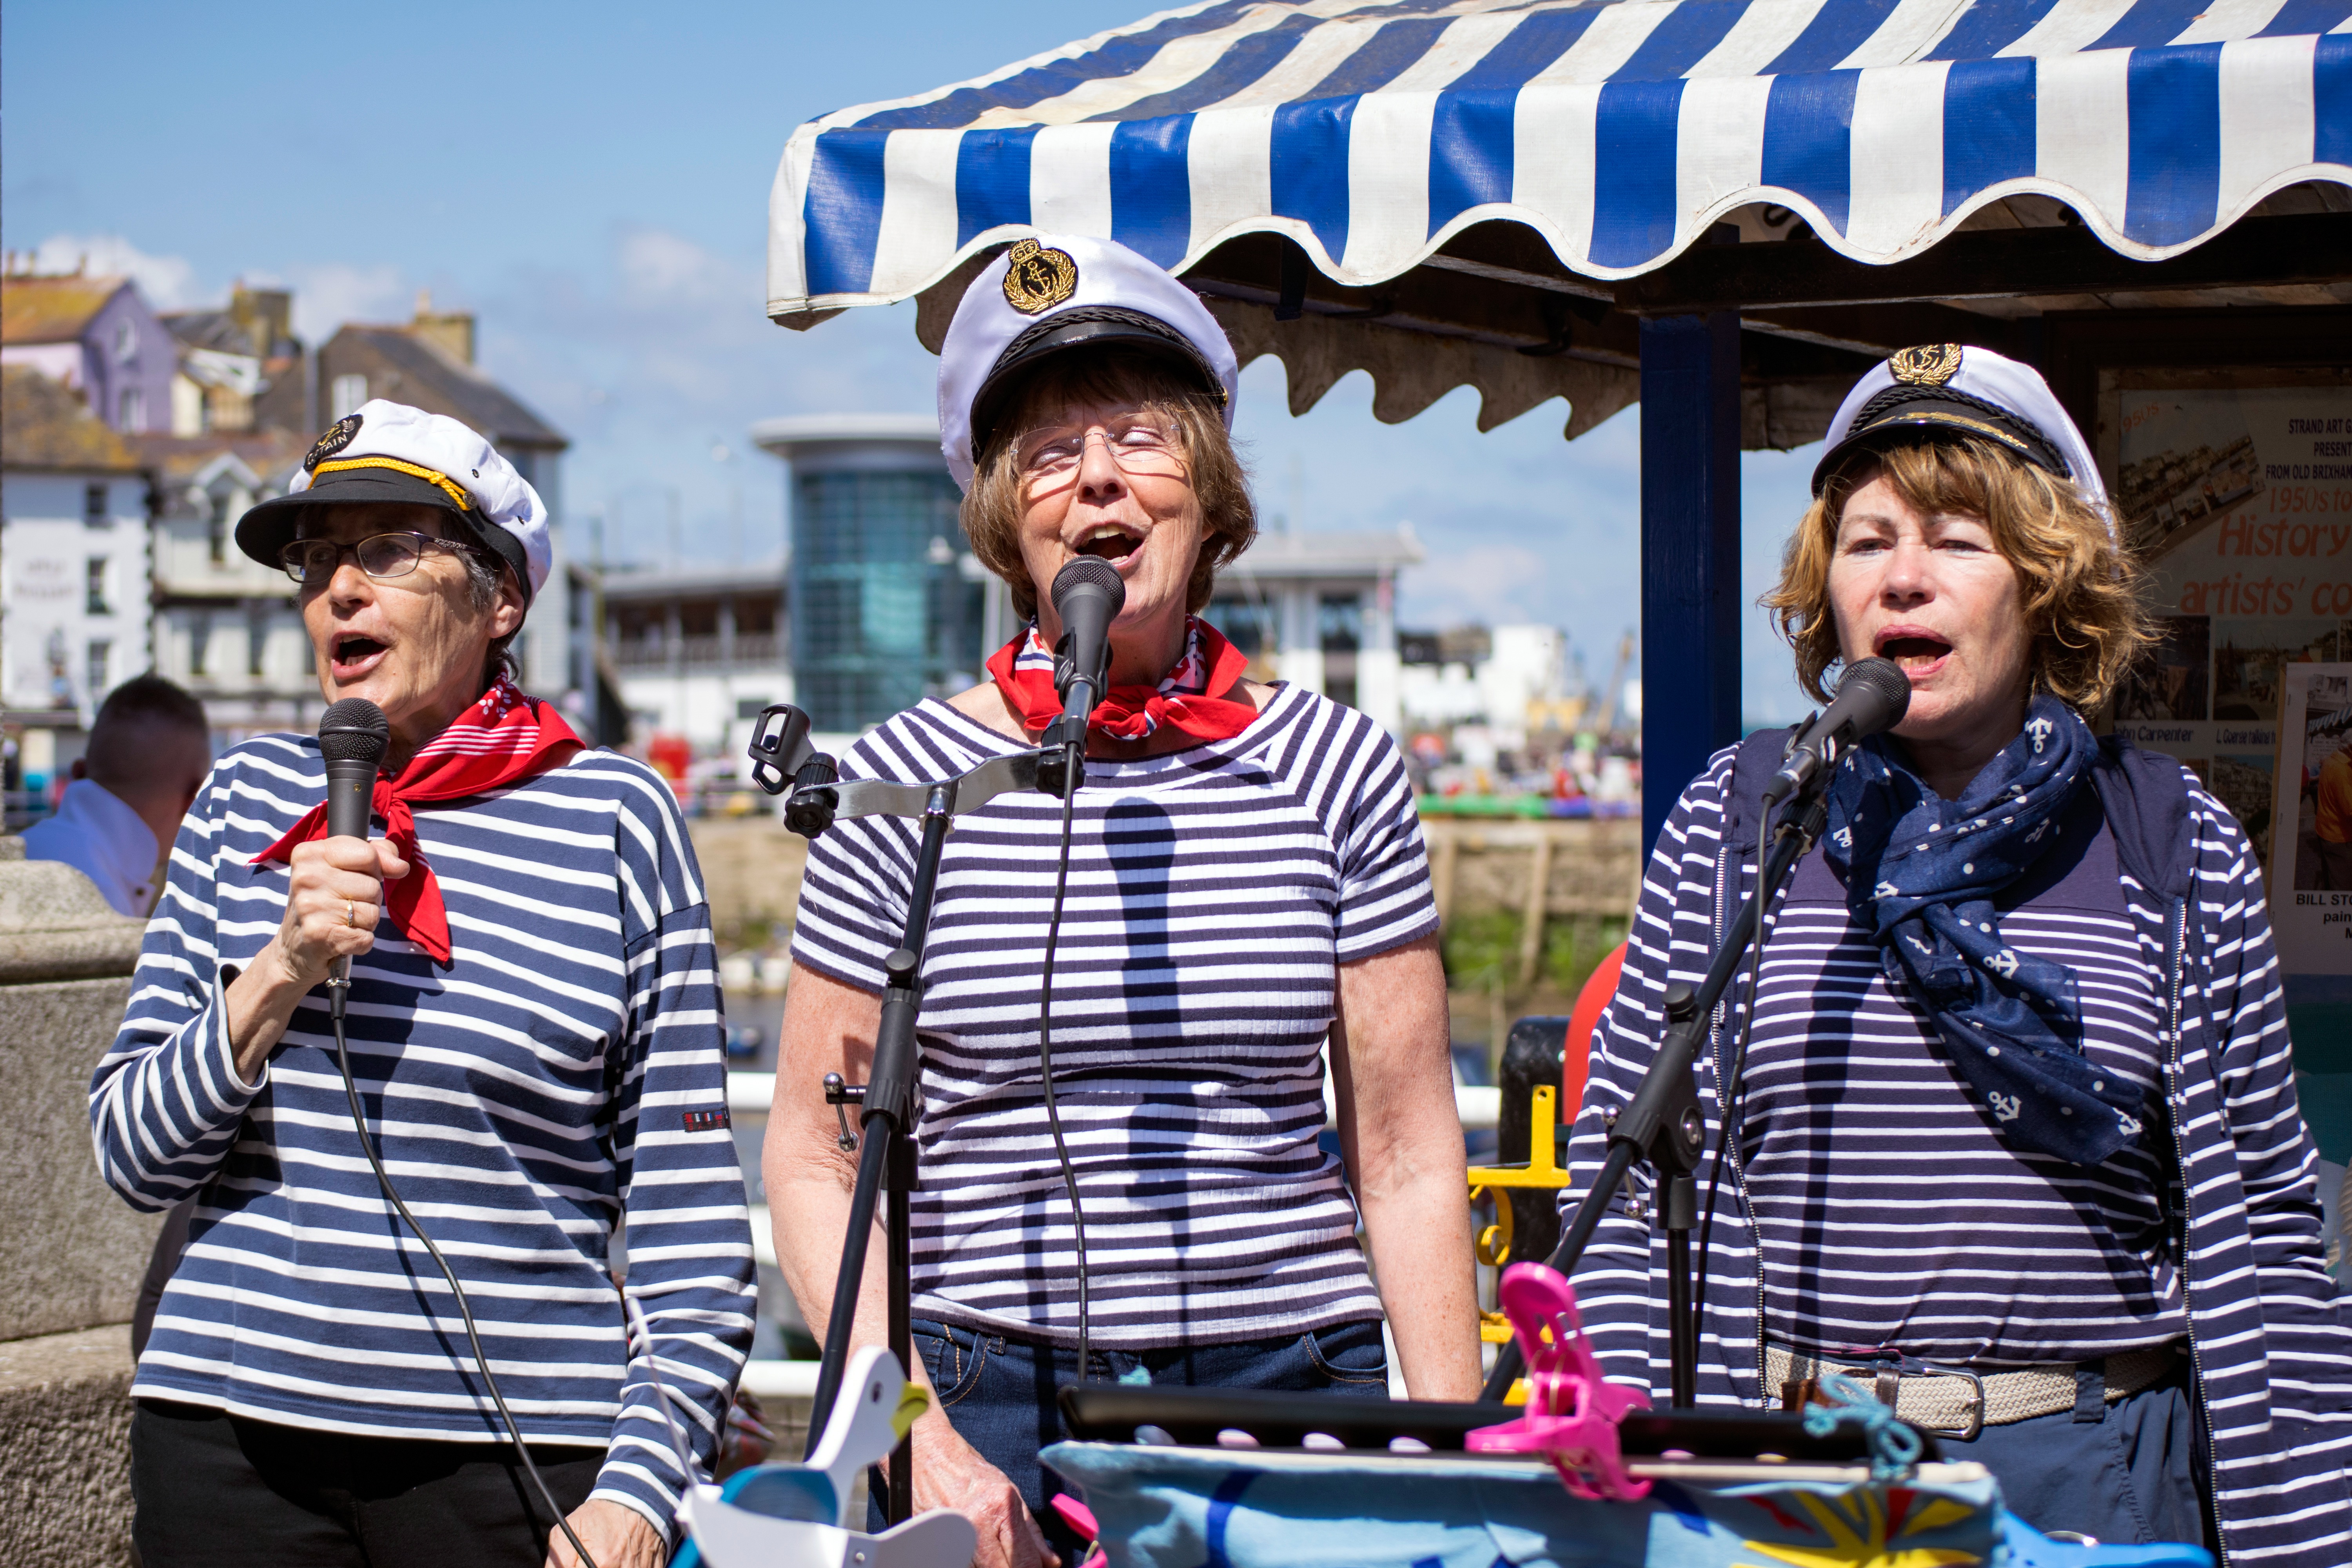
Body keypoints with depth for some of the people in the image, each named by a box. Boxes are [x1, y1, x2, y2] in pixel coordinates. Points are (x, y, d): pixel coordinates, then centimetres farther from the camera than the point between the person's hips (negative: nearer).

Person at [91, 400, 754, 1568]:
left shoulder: (614, 818, -2)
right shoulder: (250, 799, 7)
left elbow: (691, 1220, -2)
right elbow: (135, 1158, 5)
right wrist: (281, 974, -9)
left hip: (514, 1456, -3)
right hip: (232, 1436, 3)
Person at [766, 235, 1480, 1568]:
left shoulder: (1340, 770, 4)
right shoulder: (906, 785, 0)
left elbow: (1409, 1156, 5)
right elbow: (816, 1159, 2)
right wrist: (918, 1442, -9)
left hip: (1291, 1404, 1)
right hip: (992, 1407, -1)